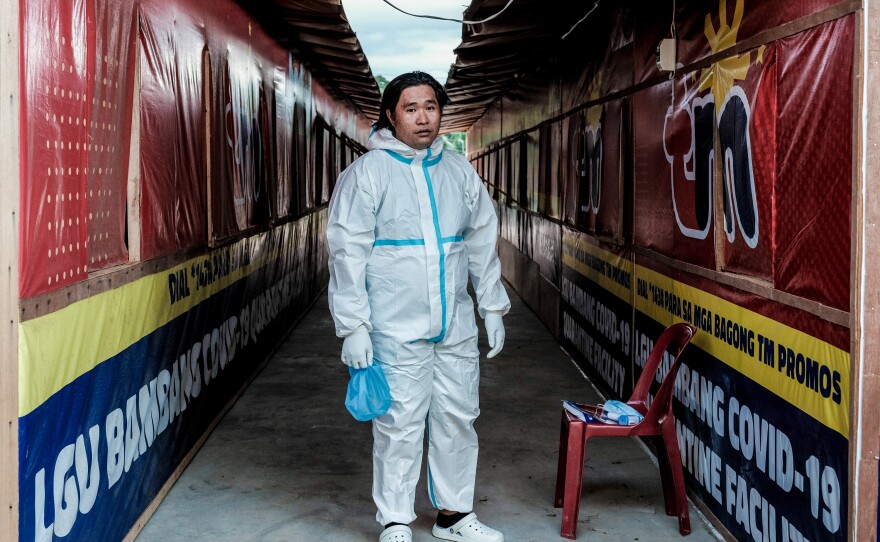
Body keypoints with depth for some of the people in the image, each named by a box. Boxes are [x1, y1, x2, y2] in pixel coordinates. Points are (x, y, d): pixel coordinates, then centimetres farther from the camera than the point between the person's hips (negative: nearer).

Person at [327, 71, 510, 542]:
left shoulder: (460, 171, 9)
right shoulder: (367, 173, -6)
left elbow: (483, 245, 16)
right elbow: (347, 253, -8)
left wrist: (493, 309, 14)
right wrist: (354, 327, -12)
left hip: (456, 327, 5)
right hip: (396, 330, -5)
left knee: (458, 419, 12)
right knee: (400, 425, 0)